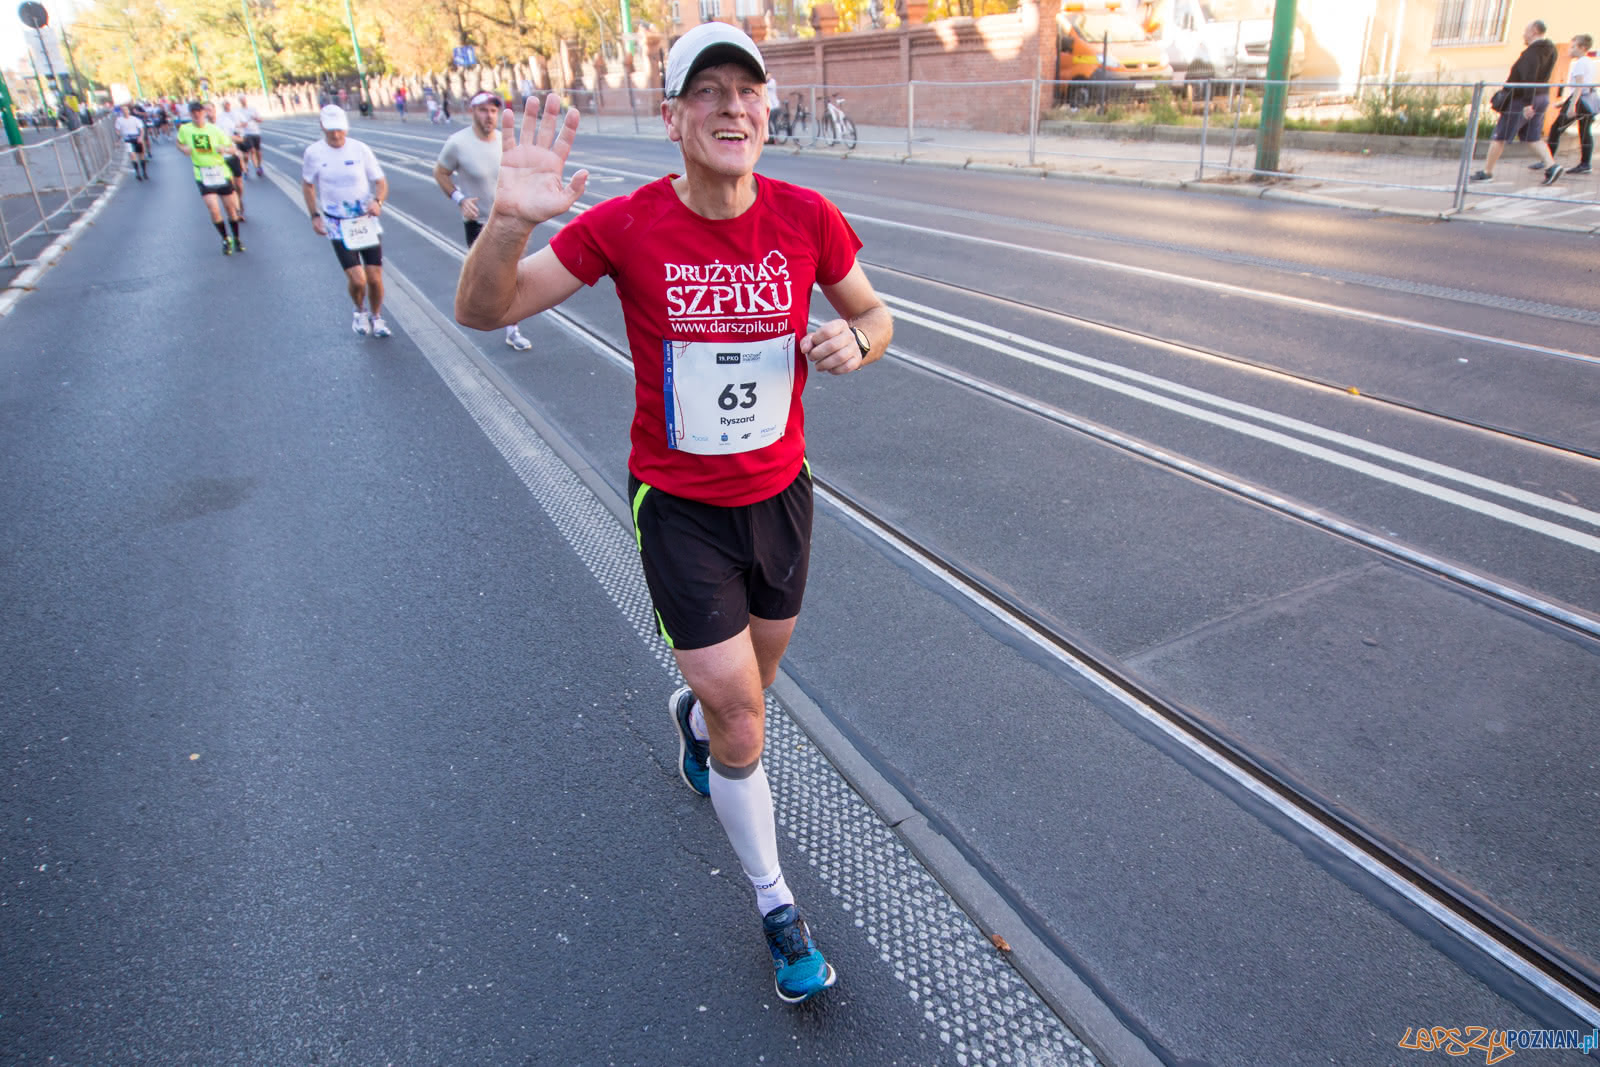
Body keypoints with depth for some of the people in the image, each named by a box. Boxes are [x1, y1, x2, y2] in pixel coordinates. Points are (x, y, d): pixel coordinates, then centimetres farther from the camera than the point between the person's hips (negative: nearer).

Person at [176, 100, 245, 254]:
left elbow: (233, 149, 1)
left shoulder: (214, 129, -3)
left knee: (231, 207, 8)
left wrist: (224, 148, -21)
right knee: (214, 209, -14)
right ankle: (225, 240, 5)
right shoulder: (184, 129, 0)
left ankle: (237, 239, 27)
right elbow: (179, 143, 18)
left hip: (221, 172, 1)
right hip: (202, 175, -1)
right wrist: (184, 149, -5)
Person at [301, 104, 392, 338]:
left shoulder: (360, 149, -4)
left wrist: (377, 201, -17)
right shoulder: (313, 153, -3)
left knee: (375, 278, 1)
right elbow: (307, 185, 11)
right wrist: (315, 216, 4)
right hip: (338, 226, -1)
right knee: (357, 280, -12)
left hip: (366, 221, 1)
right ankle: (360, 312, 21)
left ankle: (376, 317, 29)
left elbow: (380, 181, 3)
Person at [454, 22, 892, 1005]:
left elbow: (873, 313, 7)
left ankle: (690, 713, 62)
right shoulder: (626, 227, -16)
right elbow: (482, 312, -13)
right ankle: (776, 905, 25)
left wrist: (854, 340, -18)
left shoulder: (808, 218, -9)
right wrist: (511, 223, -33)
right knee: (743, 724, -1)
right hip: (680, 508, -3)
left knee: (757, 675, 23)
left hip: (782, 492, 4)